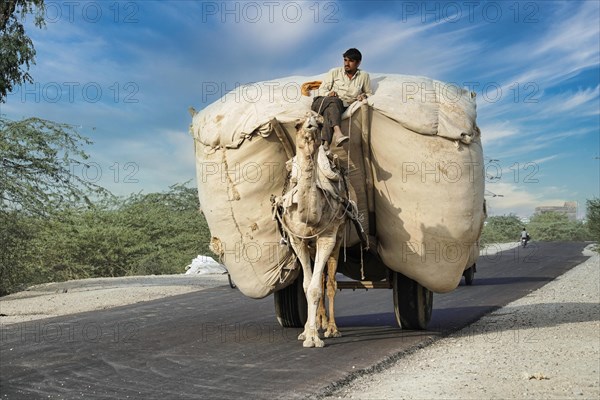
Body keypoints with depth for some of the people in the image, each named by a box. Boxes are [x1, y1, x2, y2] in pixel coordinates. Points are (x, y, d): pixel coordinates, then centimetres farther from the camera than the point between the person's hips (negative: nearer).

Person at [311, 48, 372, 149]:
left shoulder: (364, 76, 14)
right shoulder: (334, 72, 11)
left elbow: (369, 93, 24)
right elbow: (321, 90, 10)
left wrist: (364, 96, 0)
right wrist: (329, 94, -13)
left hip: (343, 107, 0)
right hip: (323, 103, 0)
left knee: (329, 111, -39)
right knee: (334, 102, -38)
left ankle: (325, 144, -57)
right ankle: (338, 133, -61)